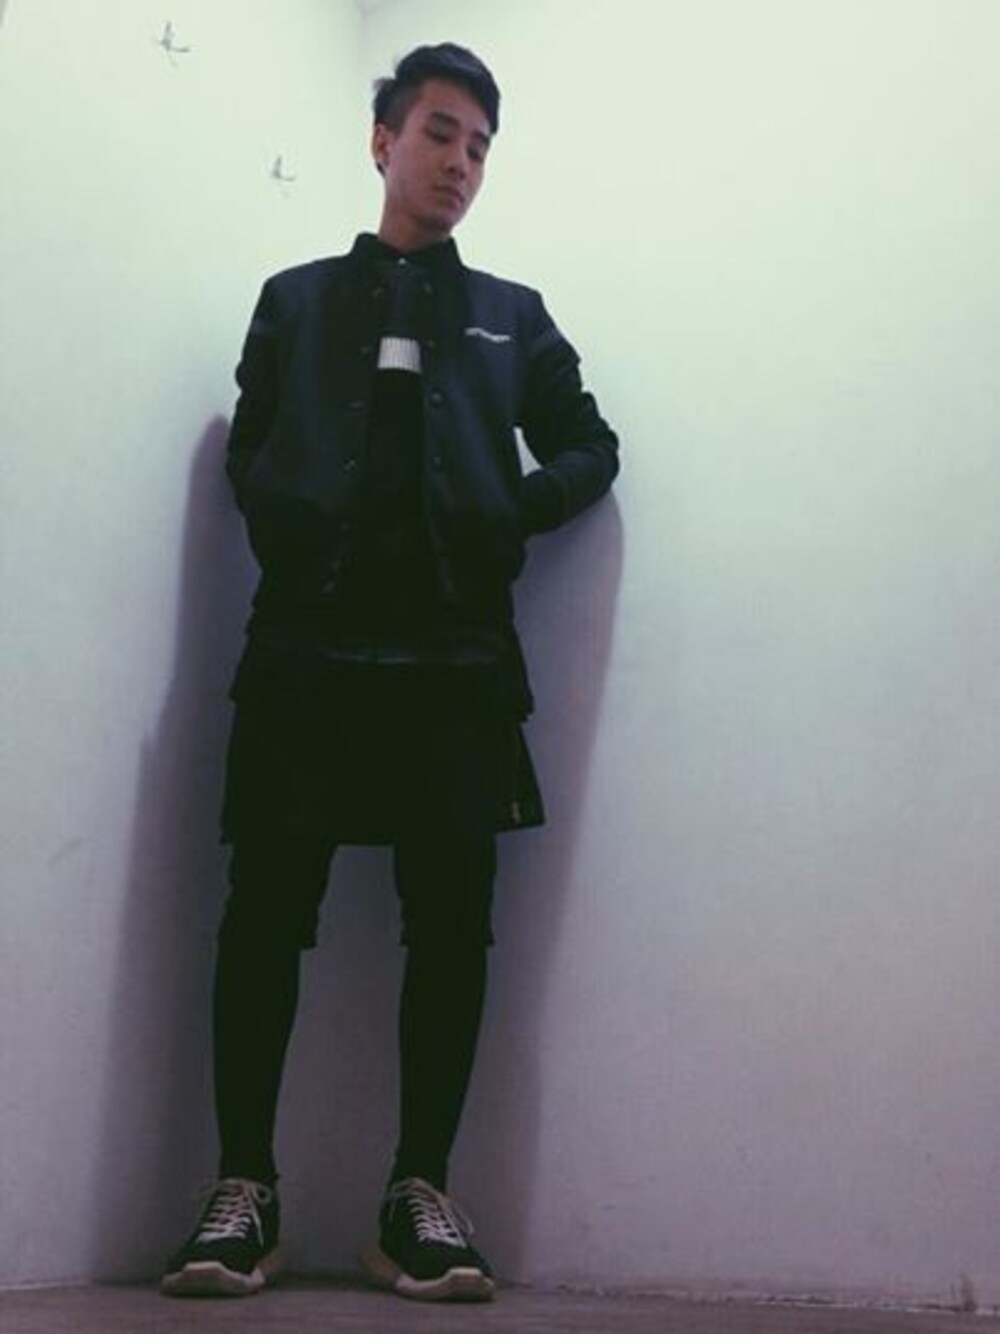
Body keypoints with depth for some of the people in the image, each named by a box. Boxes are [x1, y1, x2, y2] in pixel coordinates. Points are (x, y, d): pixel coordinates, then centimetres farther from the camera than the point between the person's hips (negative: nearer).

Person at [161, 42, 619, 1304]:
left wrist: (510, 512, 0)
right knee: (266, 911, -4)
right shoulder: (294, 300, 18)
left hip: (454, 656, 1)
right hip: (307, 647, 0)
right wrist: (291, 535, -7)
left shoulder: (513, 317, 19)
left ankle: (419, 1196, 8)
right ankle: (243, 1190, 6)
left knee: (451, 919, -2)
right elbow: (246, 452, 12)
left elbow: (589, 449, 18)